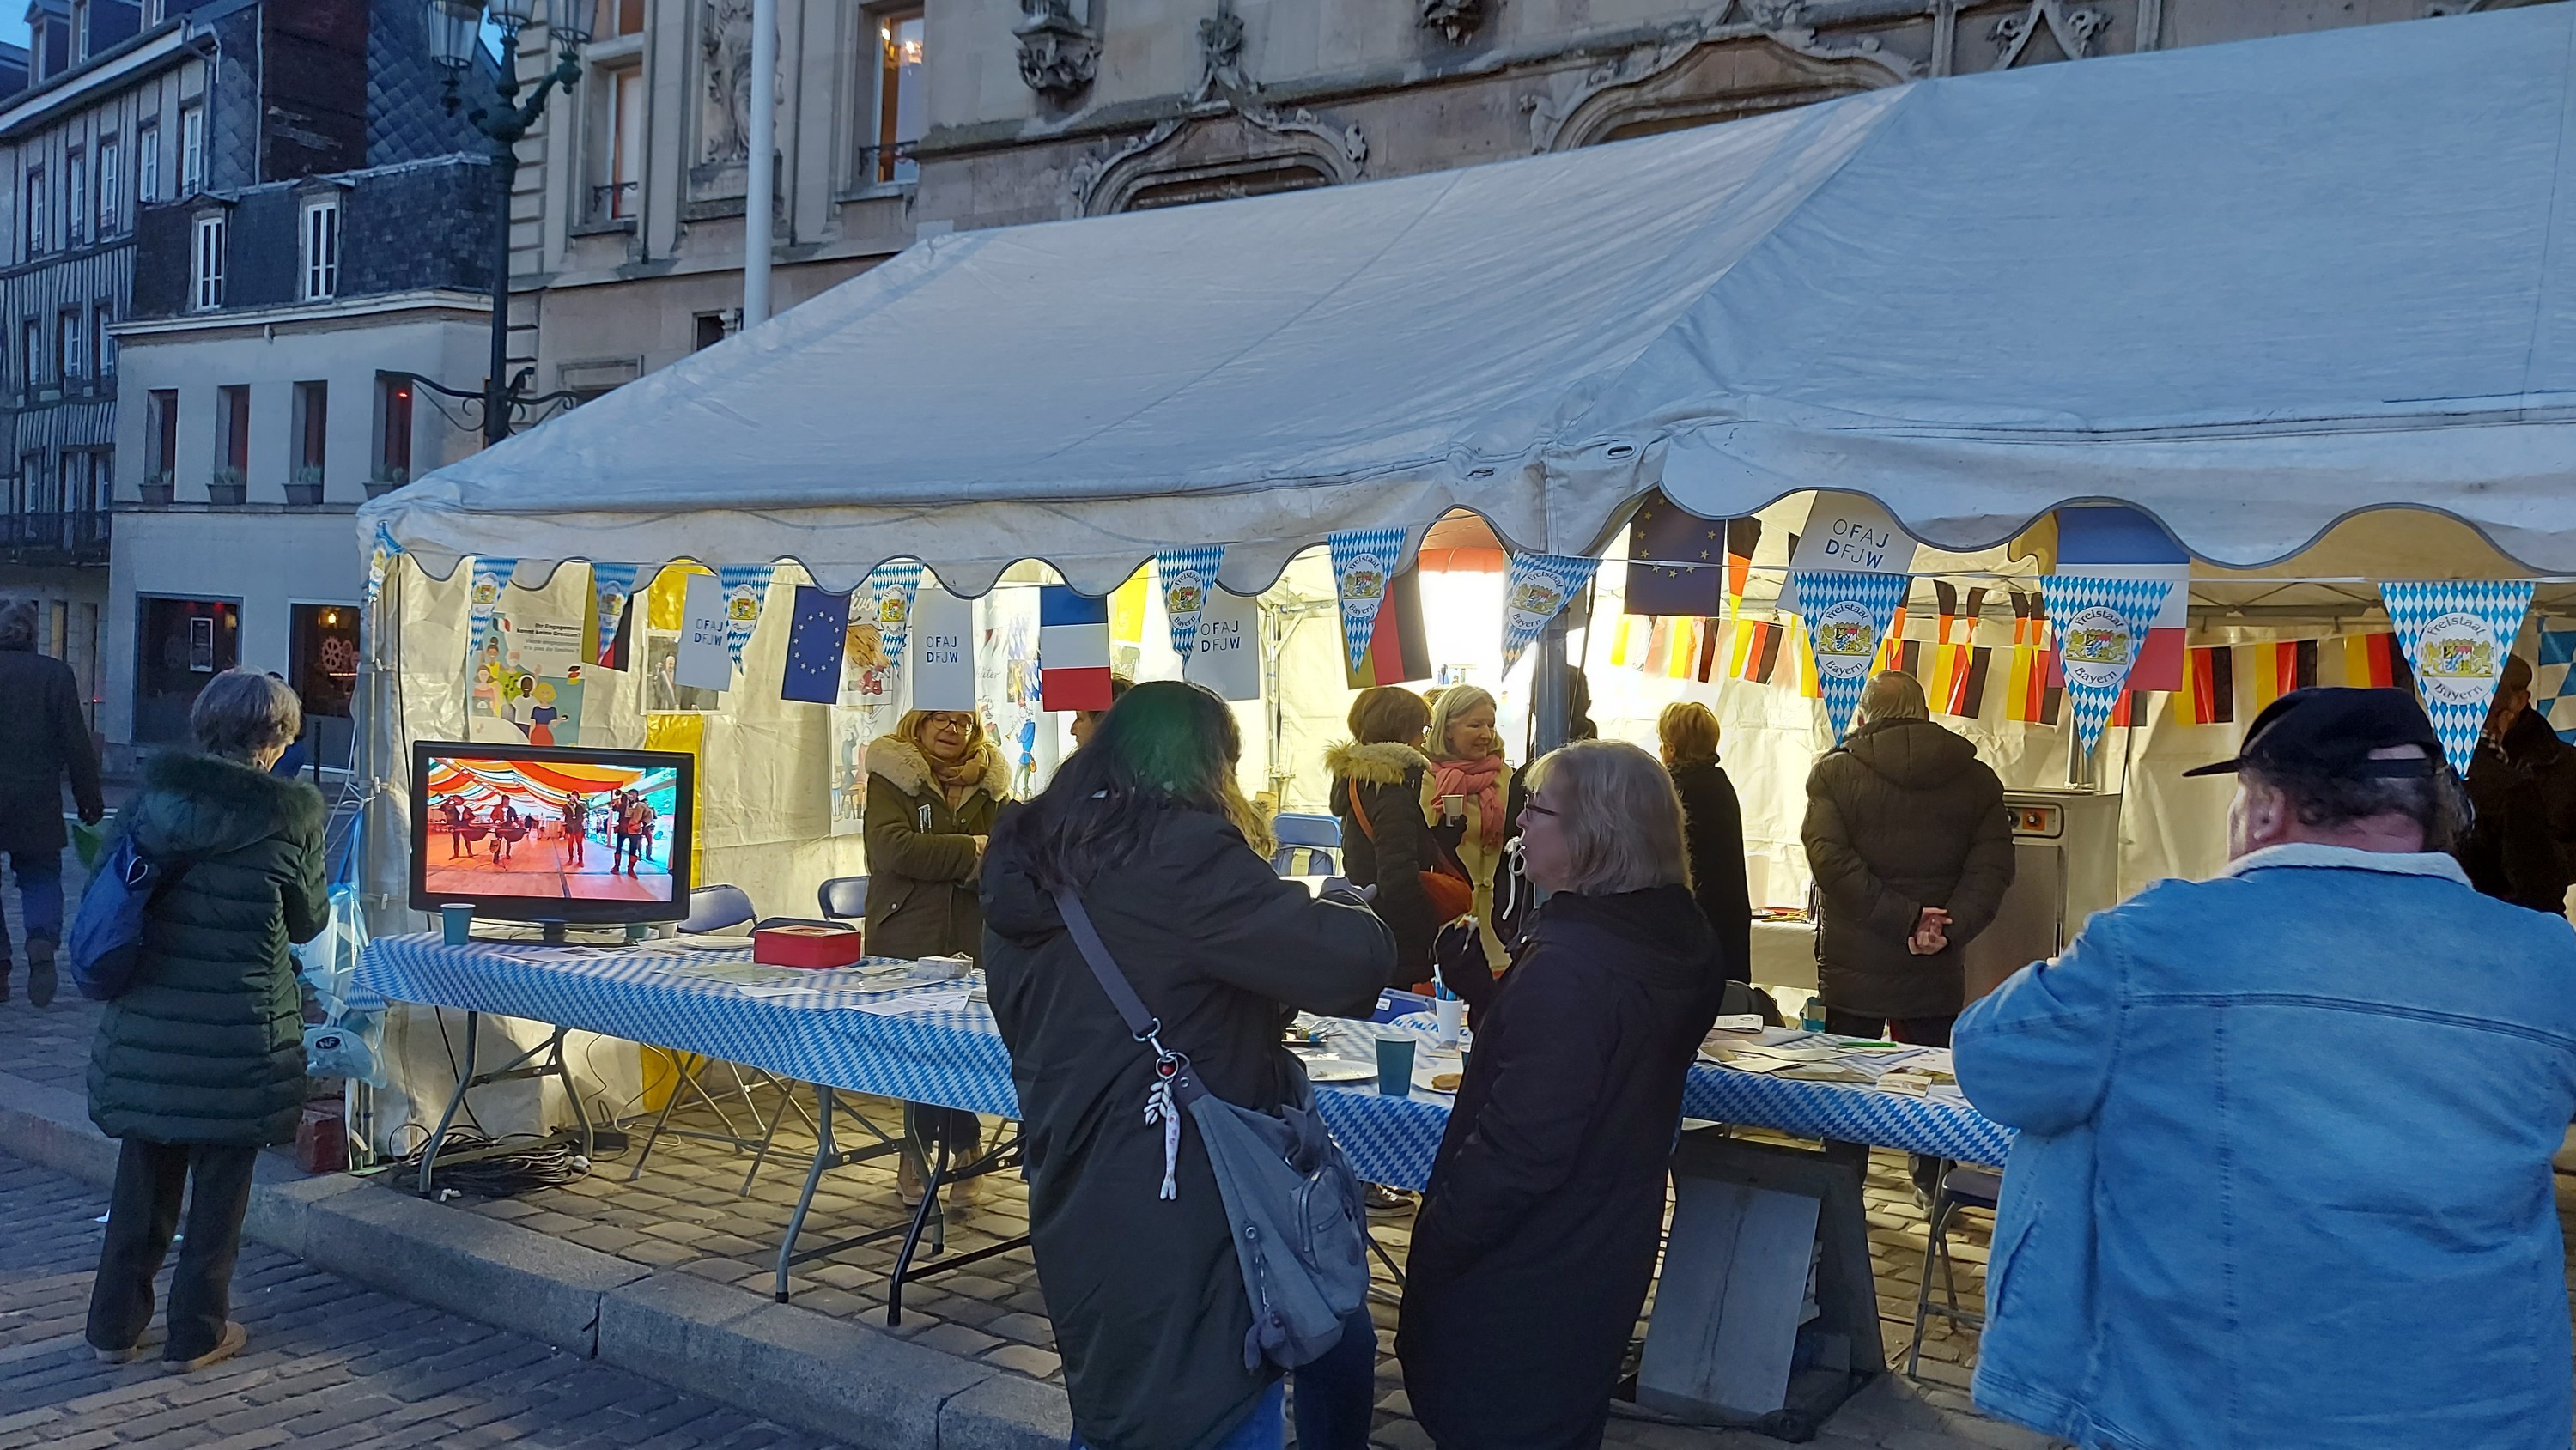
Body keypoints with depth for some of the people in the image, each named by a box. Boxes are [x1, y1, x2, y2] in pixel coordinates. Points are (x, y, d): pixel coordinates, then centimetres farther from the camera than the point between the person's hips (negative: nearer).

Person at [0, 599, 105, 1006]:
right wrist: (90, 798, 5)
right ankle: (42, 940, -14)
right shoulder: (56, 673, -3)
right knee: (40, 874, 12)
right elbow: (76, 742, -2)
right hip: (36, 801, 0)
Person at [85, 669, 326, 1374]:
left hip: (145, 1026, 4)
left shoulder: (152, 793, -1)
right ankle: (196, 1333, 21)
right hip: (239, 1037, -4)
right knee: (220, 1184, 11)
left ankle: (115, 1324, 29)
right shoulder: (289, 814, -12)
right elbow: (308, 921, -1)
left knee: (143, 1179, 18)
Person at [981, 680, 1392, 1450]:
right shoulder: (1180, 854, -19)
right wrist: (1346, 910, 3)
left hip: (1080, 1202, 8)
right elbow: (1351, 961, -20)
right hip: (1185, 1202, -8)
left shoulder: (1027, 861, 7)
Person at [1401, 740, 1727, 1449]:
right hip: (1598, 1256, 9)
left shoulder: (1569, 966, -28)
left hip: (1521, 1280, -9)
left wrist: (1433, 1249, -17)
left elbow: (1518, 1149, -28)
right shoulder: (1669, 939, 0)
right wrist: (1484, 992, 3)